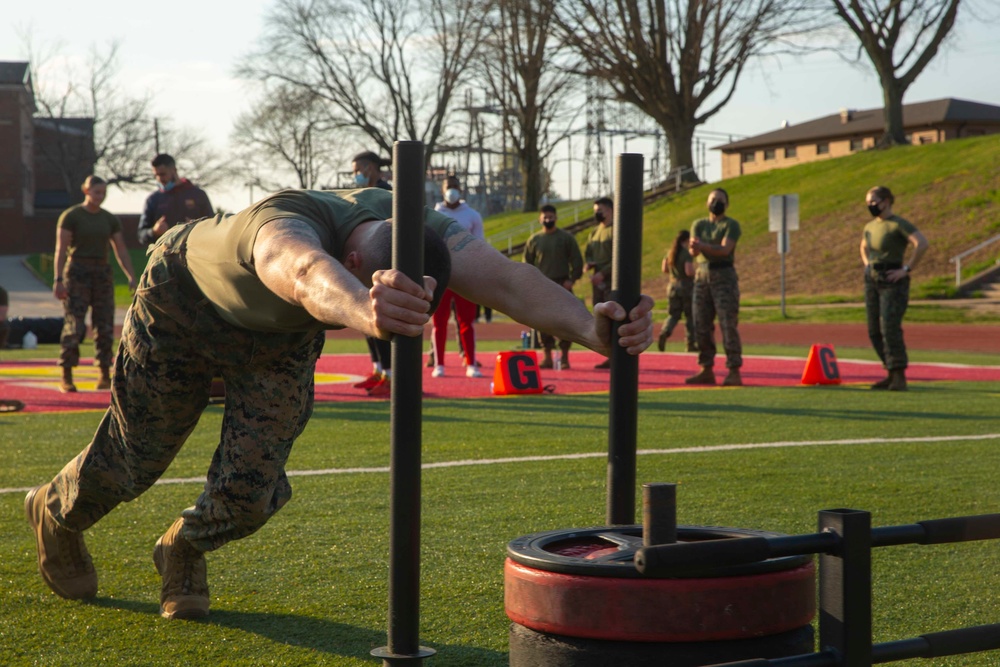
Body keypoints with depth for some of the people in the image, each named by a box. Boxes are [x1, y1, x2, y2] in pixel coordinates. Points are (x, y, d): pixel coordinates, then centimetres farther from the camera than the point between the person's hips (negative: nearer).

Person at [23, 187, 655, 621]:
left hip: (280, 338, 4)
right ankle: (55, 515, 45)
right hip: (182, 303, -4)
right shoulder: (287, 224, -49)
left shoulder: (423, 233, -35)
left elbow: (504, 277, -52)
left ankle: (184, 550, 30)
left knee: (249, 490, -5)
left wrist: (588, 324, -71)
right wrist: (361, 310, -97)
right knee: (134, 458, 10)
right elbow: (309, 274, -74)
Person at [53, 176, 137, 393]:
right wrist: (58, 280, -15)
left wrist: (132, 277, -1)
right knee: (74, 325, -12)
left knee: (105, 326, 0)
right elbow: (60, 249, -8)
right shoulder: (70, 216, -4)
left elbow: (121, 251, 10)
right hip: (76, 274, -5)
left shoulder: (110, 220, 10)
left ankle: (105, 375, 6)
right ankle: (66, 377, -8)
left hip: (102, 273, 5)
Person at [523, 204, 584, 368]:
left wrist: (571, 279, -8)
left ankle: (564, 357, 3)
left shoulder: (567, 237, 4)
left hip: (562, 286, -2)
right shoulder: (534, 239, 9)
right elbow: (526, 263, 12)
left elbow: (577, 260, 3)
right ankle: (547, 357, 7)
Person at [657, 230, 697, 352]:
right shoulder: (687, 254, -15)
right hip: (687, 287, -5)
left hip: (673, 286, 5)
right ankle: (691, 344, 13)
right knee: (690, 316, 8)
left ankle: (664, 333, -21)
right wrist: (696, 272, -1)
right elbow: (689, 271, -22)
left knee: (673, 315, 8)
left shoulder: (670, 252, 5)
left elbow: (664, 269, 10)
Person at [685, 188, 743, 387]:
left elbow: (725, 249, -15)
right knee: (701, 326, 3)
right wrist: (694, 247, -24)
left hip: (724, 276, -5)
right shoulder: (698, 225, 15)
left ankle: (734, 372, -12)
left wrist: (703, 246, -27)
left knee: (728, 326, -10)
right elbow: (694, 252, 0)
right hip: (702, 277, 5)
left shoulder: (731, 225, 1)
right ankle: (706, 370, 10)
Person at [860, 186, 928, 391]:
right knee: (874, 331, 6)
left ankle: (899, 376, -15)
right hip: (872, 281, 8)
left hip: (893, 282, -8)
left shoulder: (899, 224, -10)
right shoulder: (869, 227, 15)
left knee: (889, 328, -17)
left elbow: (921, 244, -23)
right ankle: (892, 375, 14)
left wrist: (906, 269, -21)